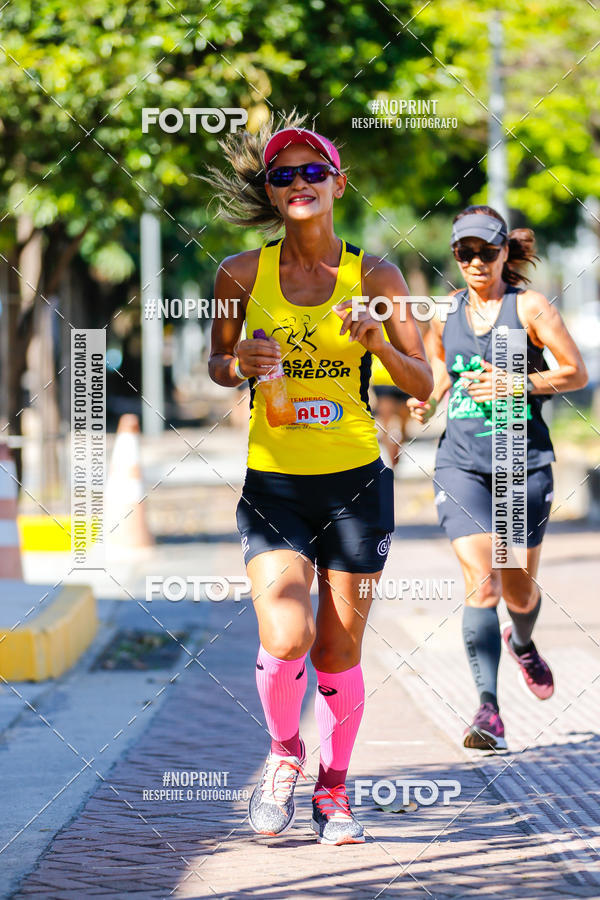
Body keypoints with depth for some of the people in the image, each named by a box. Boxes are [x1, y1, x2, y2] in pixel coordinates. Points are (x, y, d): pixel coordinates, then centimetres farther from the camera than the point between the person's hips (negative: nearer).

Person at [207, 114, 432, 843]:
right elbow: (217, 364, 13)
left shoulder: (375, 277, 0)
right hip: (272, 483, -1)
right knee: (286, 639, -17)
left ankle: (332, 790, 24)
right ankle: (283, 751, 12)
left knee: (339, 651, 4)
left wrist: (377, 343, -17)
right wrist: (240, 364, -10)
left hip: (356, 482, 1)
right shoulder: (242, 275, 0)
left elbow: (423, 384, 2)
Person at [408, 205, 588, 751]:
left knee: (519, 589, 9)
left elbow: (577, 373, -2)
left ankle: (523, 643, 47)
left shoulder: (529, 307, -2)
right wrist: (426, 402, 4)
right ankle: (488, 711, -18)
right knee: (481, 583, -15)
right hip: (461, 461, 1)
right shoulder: (445, 313, 8)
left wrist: (517, 384, -15)